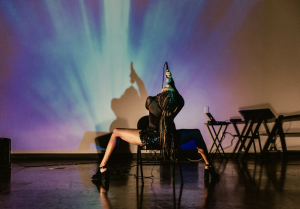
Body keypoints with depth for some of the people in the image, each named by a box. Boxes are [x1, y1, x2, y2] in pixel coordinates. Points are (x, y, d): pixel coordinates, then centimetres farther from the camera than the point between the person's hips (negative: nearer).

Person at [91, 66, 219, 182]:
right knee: (196, 133, 25)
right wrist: (171, 83, 15)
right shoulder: (178, 105, -20)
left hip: (150, 139, -1)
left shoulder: (151, 102, -23)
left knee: (116, 133, 13)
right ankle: (209, 167, 19)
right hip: (170, 139, 1)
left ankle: (102, 168, 7)